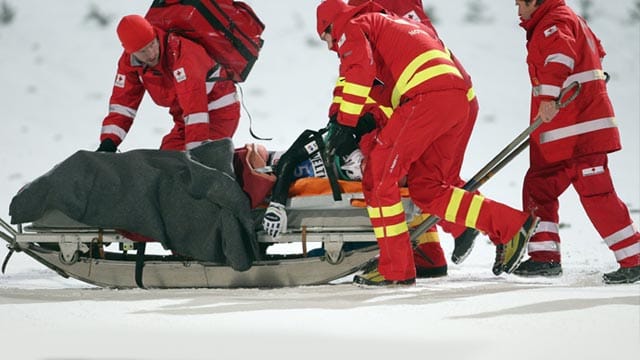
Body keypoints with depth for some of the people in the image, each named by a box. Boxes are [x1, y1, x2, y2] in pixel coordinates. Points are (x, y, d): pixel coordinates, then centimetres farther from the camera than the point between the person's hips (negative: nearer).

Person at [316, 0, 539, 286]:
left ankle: (396, 269, -6)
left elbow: (360, 70, -10)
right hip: (460, 100, 9)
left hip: (428, 96, -9)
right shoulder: (385, 24, 37)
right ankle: (512, 227, 8)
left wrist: (346, 123, -8)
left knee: (378, 174, -4)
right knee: (425, 188, 13)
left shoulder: (351, 28, 11)